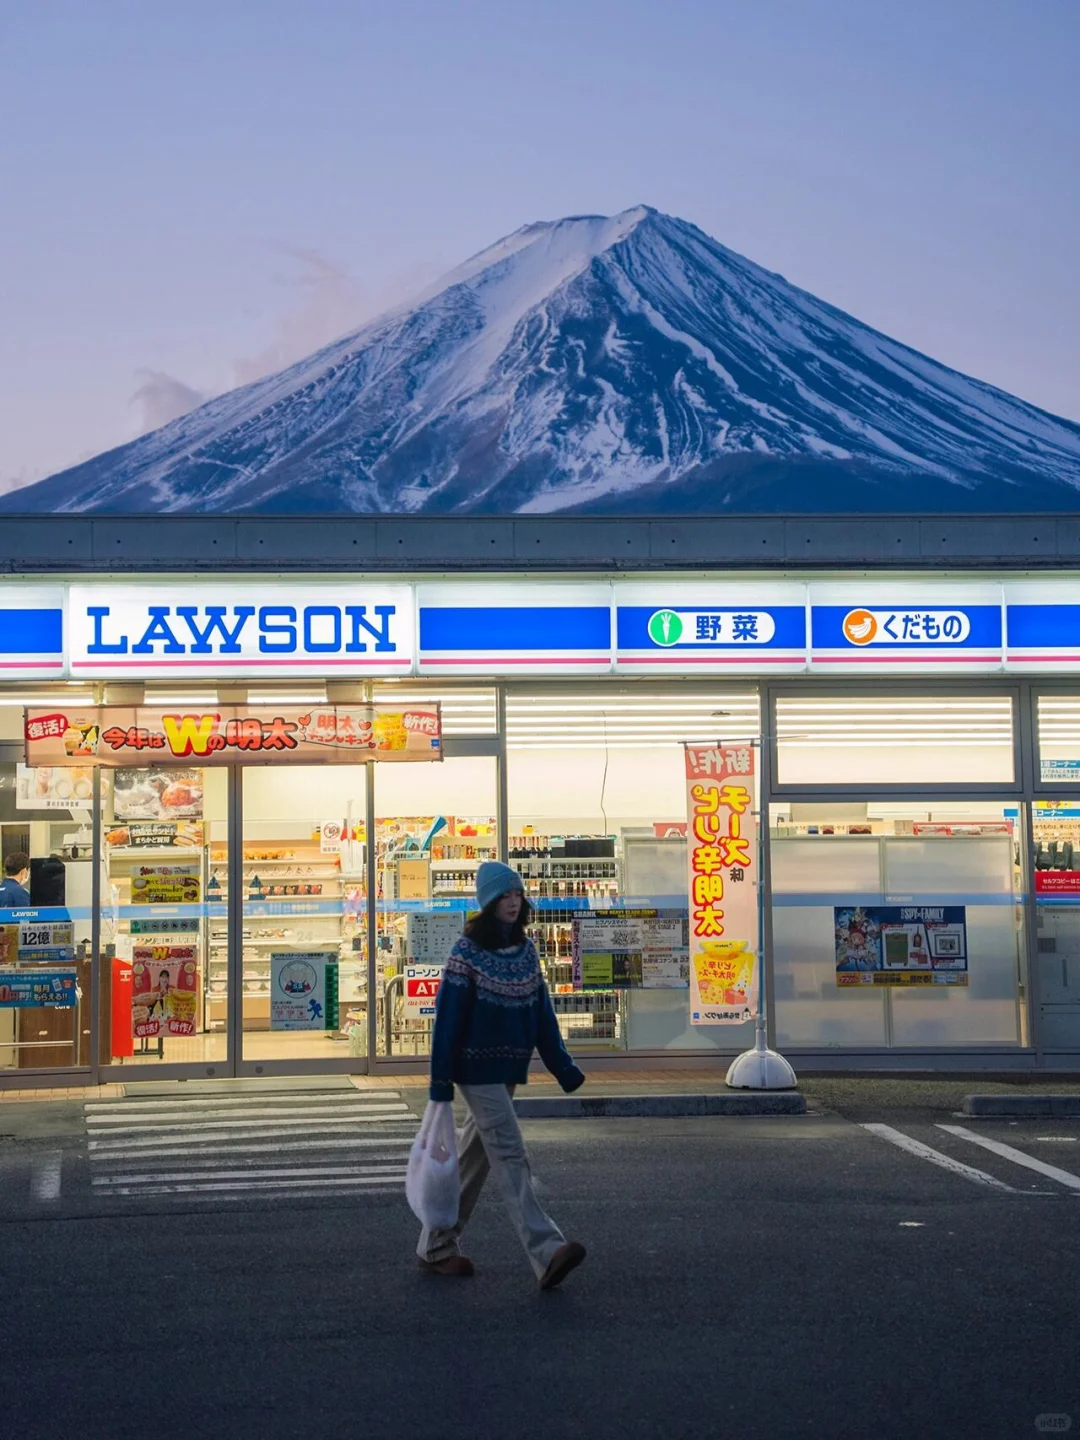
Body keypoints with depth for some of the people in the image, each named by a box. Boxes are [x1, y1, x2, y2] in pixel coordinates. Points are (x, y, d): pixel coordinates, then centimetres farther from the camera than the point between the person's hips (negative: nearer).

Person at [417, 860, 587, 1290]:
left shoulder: (525, 949, 10)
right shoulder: (468, 951, -10)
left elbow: (541, 1011, 12)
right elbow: (448, 1016, -11)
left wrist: (561, 1064, 7)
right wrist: (440, 1079, -13)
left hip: (508, 1069, 7)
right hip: (478, 1069, -7)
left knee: (473, 1157, 14)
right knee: (509, 1156, -14)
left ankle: (436, 1248, 25)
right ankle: (546, 1253, -24)